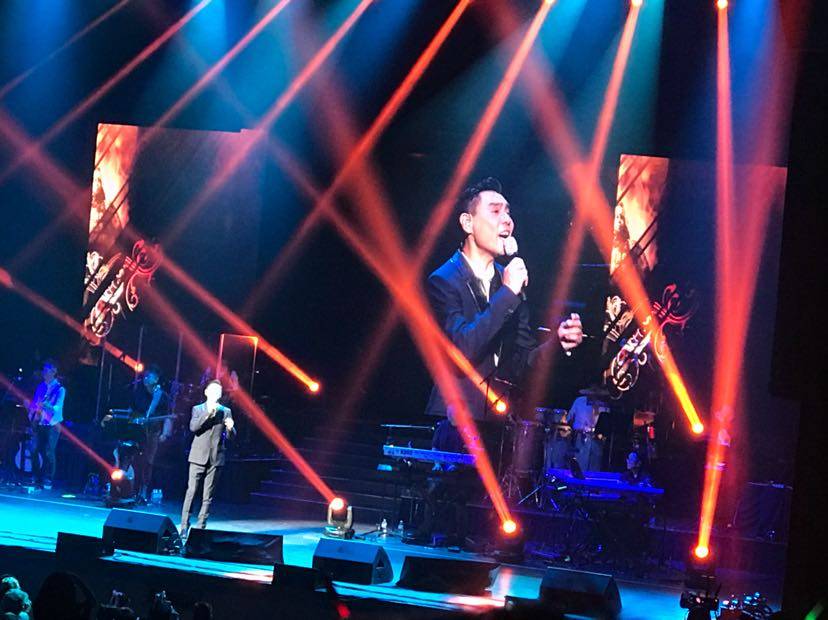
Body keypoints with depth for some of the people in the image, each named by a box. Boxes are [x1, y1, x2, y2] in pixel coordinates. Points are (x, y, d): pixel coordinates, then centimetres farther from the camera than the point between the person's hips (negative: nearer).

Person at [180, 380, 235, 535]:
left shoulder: (226, 411, 12)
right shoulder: (198, 409, 9)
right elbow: (193, 427, -8)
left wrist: (230, 428, -15)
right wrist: (208, 413, -17)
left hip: (216, 458, 1)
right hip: (199, 457, -1)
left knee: (208, 496, 0)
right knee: (191, 492, -5)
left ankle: (200, 527, 4)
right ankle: (184, 527, -1)